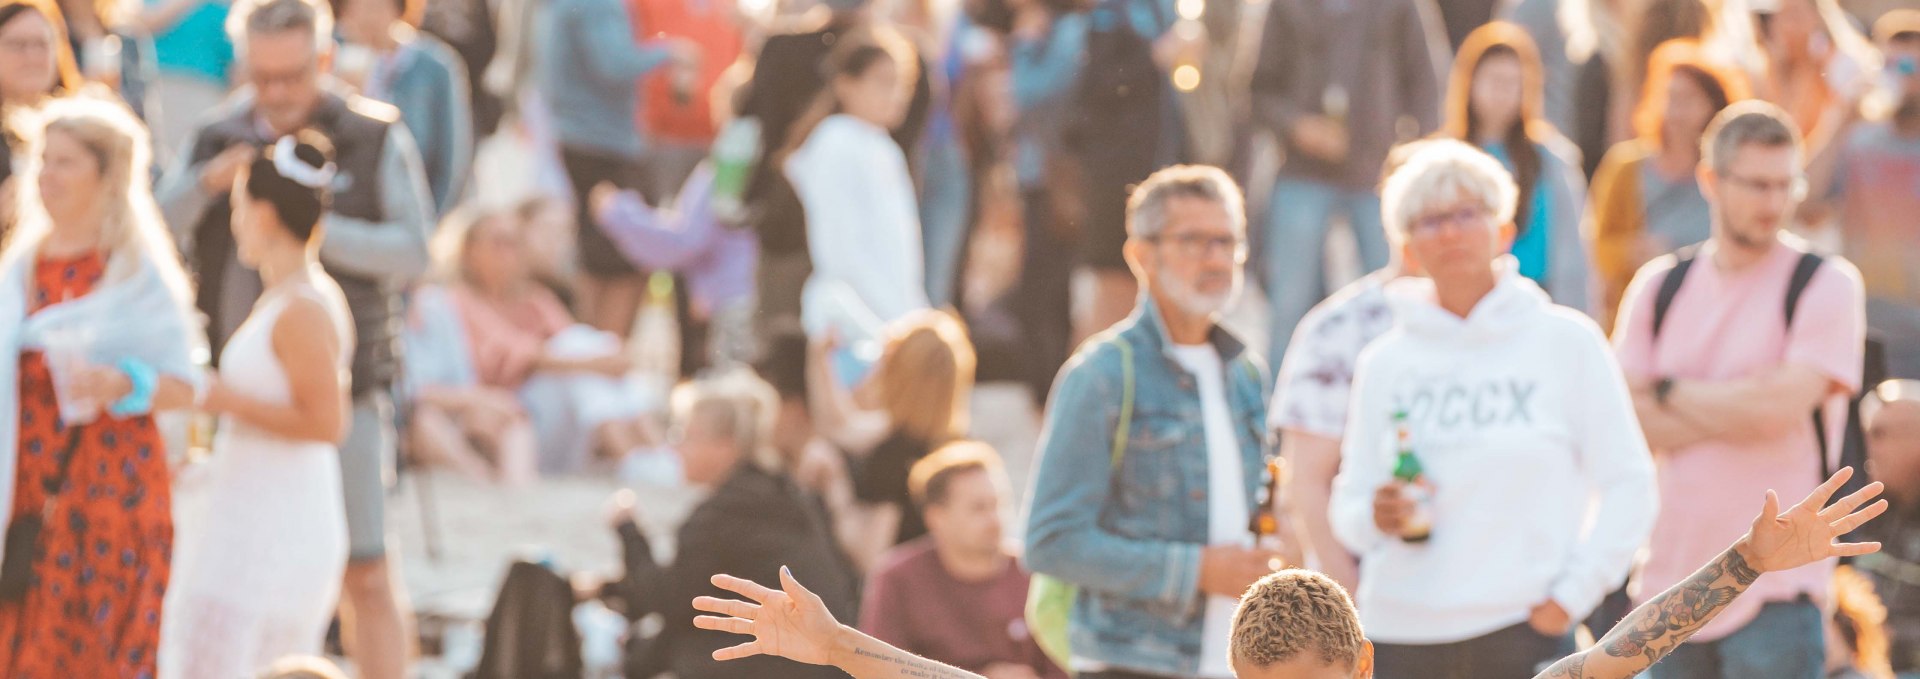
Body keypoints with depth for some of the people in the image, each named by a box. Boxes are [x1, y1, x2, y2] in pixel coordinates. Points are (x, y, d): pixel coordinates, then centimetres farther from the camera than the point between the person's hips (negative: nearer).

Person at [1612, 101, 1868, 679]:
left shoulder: (1825, 285, -3)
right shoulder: (1659, 287, 10)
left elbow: (1780, 406, -15)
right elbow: (1629, 423, 0)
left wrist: (1672, 392, -1)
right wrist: (1739, 407, -9)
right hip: (1673, 579, 5)